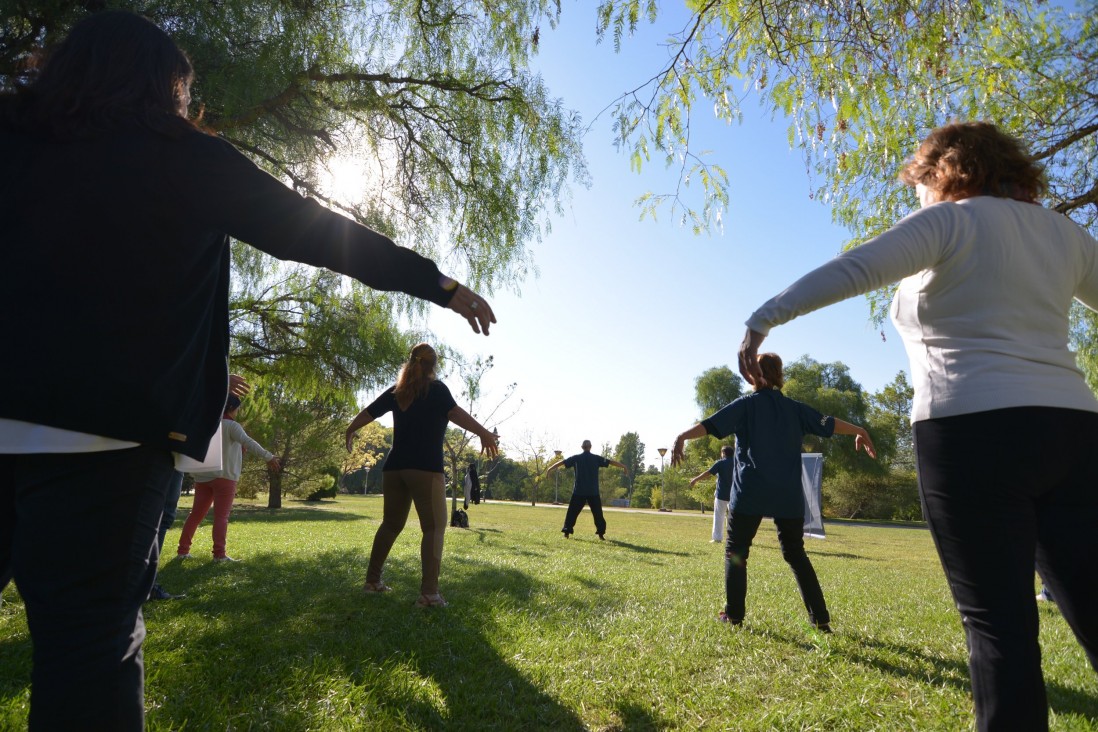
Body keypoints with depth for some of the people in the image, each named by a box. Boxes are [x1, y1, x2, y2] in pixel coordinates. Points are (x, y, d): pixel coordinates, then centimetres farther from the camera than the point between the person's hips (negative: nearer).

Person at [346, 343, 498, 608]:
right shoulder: (436, 389, -2)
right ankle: (429, 593, -13)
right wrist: (483, 432, -28)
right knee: (434, 527, -3)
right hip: (426, 468, -6)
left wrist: (350, 430, 40)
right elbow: (453, 412, -20)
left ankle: (372, 579, 28)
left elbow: (367, 413, 21)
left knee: (391, 524, 20)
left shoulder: (397, 391, 13)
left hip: (394, 467, 6)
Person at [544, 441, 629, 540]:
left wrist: (550, 469, 12)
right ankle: (601, 533, 7)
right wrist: (624, 467, 14)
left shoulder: (576, 458, 2)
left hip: (578, 491, 0)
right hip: (593, 492, 0)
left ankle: (567, 532, 1)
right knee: (597, 513, 9)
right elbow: (611, 462, 5)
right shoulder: (596, 458, 2)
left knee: (572, 512, 6)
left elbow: (562, 462, 4)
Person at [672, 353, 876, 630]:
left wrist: (682, 436, -23)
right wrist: (859, 431, 31)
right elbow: (828, 423, 16)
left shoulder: (745, 405, 0)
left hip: (749, 493, -4)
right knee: (796, 553, 17)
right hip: (788, 496, 4)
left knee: (736, 551, 8)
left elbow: (711, 425, -14)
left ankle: (733, 615, 4)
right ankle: (820, 618, 15)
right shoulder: (794, 408, 10)